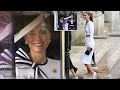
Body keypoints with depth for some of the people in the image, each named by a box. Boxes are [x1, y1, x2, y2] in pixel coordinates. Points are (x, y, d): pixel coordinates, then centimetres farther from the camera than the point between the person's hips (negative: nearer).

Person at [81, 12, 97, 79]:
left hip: (90, 43, -10)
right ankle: (89, 76, 13)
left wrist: (88, 45, -24)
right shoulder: (87, 24, 15)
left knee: (85, 60, -9)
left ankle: (93, 73, -3)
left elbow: (91, 35, -20)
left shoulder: (90, 23, -14)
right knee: (88, 60, 10)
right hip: (88, 43, 10)